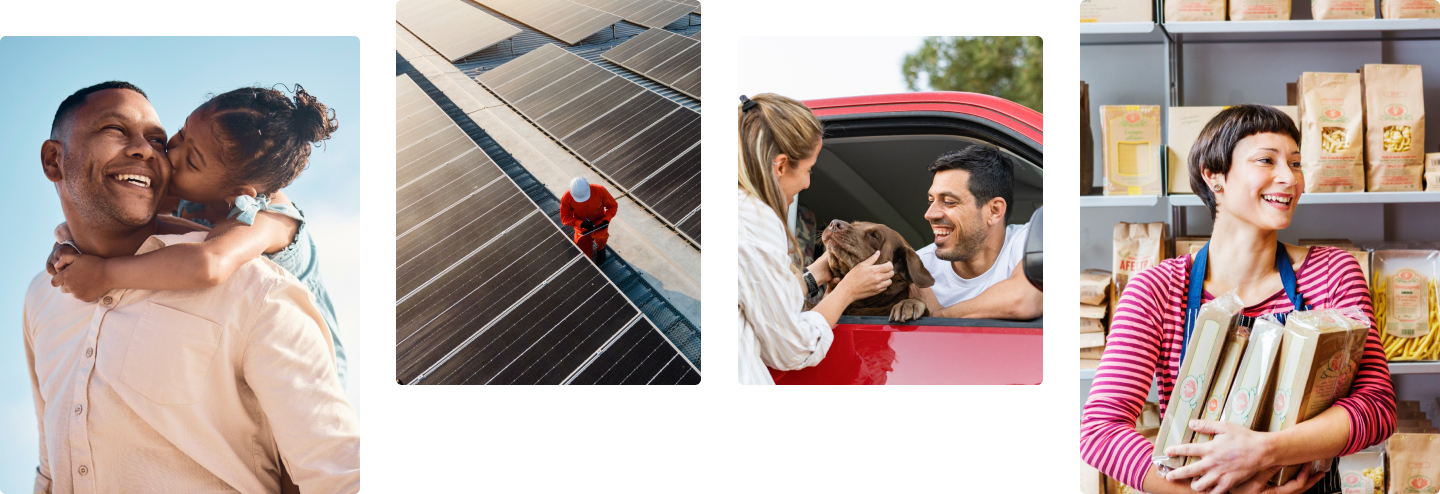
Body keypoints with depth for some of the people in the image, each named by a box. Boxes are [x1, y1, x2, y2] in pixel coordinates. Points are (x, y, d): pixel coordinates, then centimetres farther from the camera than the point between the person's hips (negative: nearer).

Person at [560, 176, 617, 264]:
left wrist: (606, 220, -26)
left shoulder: (600, 191, -27)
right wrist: (581, 224, -31)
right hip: (581, 225, 1)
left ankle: (600, 248, 4)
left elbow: (612, 205, -9)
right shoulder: (566, 198, -26)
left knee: (600, 238, -34)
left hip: (599, 221, -1)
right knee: (586, 256, 1)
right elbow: (565, 218, -15)